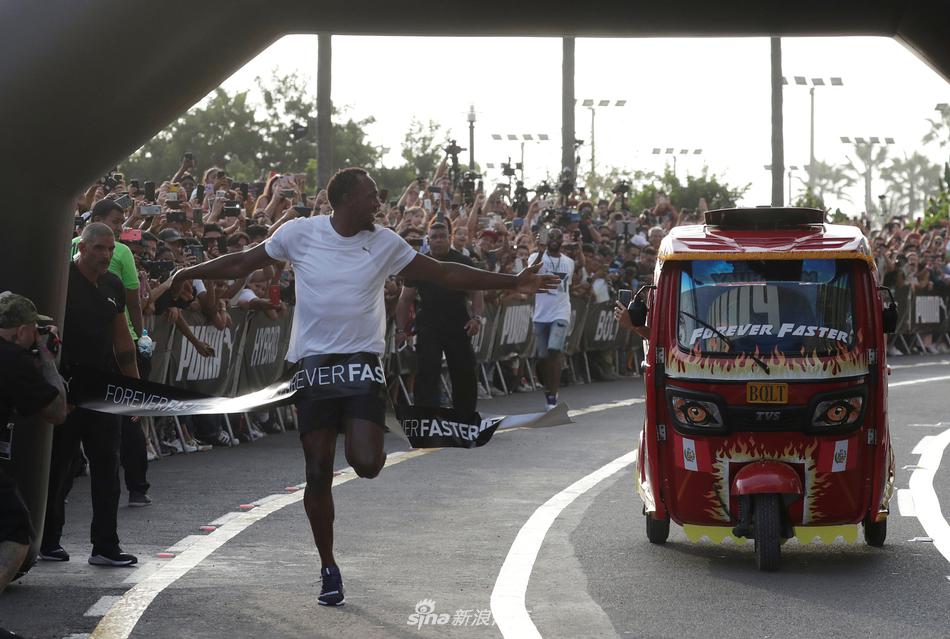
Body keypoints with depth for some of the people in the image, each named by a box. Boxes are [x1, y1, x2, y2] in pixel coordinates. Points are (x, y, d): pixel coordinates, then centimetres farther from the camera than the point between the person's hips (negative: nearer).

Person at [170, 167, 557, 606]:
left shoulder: (385, 243, 2)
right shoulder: (300, 233, -2)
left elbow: (445, 274, 7)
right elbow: (244, 264, 9)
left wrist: (512, 283, 5)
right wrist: (187, 274, 7)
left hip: (362, 358, 0)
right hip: (313, 360, 0)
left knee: (366, 463, -19)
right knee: (317, 472, 1)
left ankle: (363, 445, 20)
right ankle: (328, 568, 15)